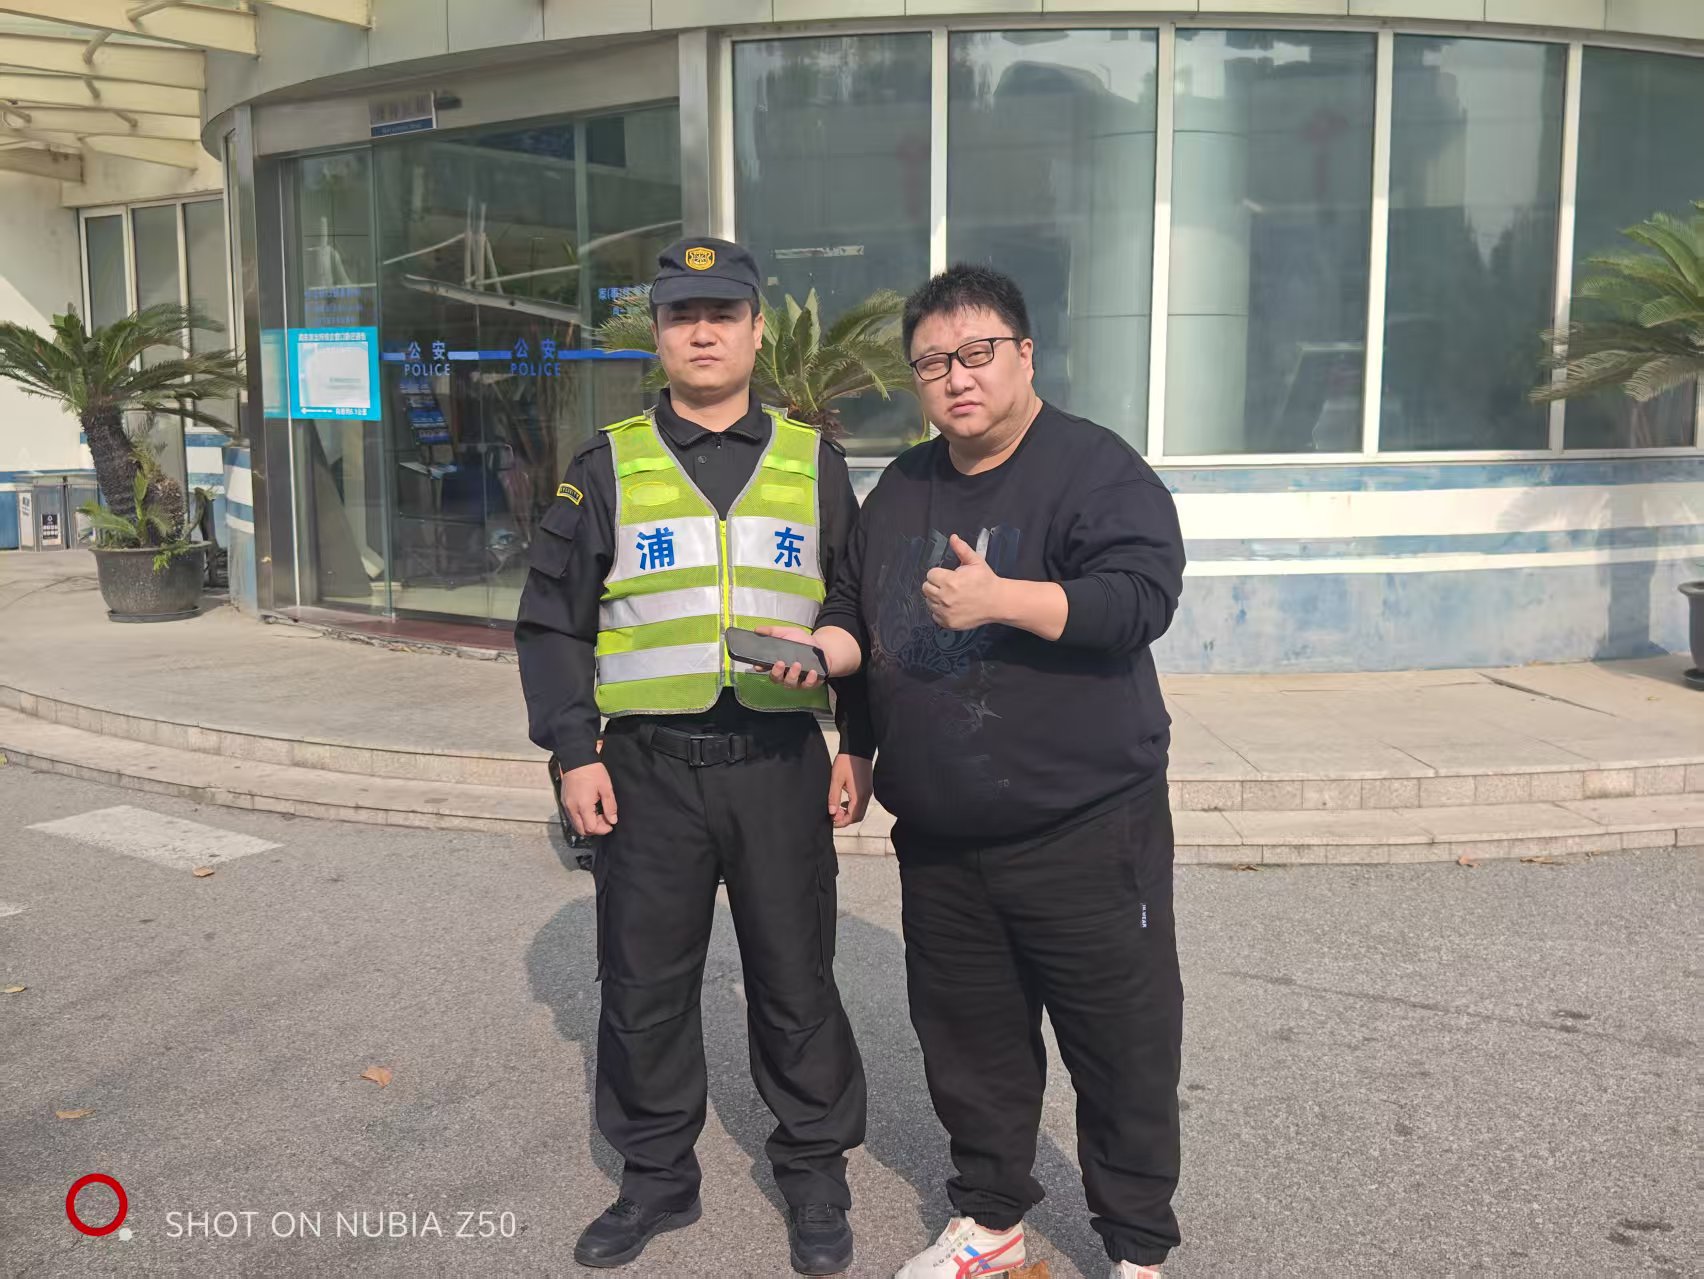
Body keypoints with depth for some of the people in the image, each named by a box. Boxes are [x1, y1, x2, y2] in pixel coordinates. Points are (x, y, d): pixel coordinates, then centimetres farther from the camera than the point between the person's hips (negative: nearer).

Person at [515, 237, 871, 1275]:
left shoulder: (813, 461, 7)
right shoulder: (610, 466, 5)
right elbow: (553, 618, 5)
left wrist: (859, 745, 4)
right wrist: (573, 752, -3)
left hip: (780, 762, 0)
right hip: (648, 766, 1)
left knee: (796, 980, 8)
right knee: (645, 983, 9)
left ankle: (816, 1173, 27)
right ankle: (658, 1177, 29)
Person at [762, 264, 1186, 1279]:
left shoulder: (1093, 467, -9)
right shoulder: (901, 490, 13)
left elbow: (1142, 597, -21)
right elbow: (858, 616, 20)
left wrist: (1001, 598, -28)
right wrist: (819, 651, -1)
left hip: (1084, 834, -6)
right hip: (940, 842, 6)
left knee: (1121, 1045, 5)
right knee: (968, 1039, 18)